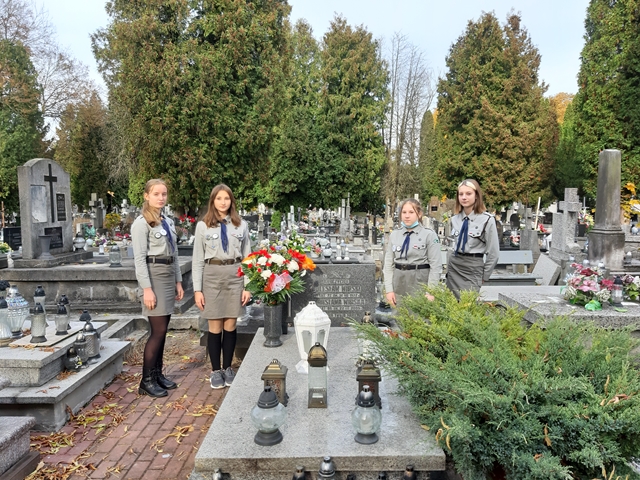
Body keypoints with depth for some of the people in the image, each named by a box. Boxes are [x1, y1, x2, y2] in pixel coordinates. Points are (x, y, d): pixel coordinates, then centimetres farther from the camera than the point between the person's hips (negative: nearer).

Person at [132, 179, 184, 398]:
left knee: (162, 330, 11)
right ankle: (146, 380, 6)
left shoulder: (168, 222, 14)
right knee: (158, 331, -6)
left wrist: (178, 281, 13)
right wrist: (147, 288, -17)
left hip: (169, 275, 7)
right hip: (154, 274, -7)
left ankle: (157, 374, 22)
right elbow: (139, 258, -12)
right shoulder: (141, 223, -8)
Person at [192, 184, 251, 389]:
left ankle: (227, 368, 22)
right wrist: (197, 289, -4)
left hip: (235, 276, 1)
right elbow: (198, 260, 1)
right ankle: (216, 371, 18)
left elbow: (247, 257, 6)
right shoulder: (203, 226, 1)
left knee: (230, 326, 7)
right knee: (215, 327, 4)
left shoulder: (241, 225, 4)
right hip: (212, 276, -1)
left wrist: (248, 286, 0)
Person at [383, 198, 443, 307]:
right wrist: (389, 290, 0)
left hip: (420, 282, -3)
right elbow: (388, 263, 7)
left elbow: (436, 265, -7)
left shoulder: (429, 235, -4)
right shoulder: (394, 235, 7)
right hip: (399, 282, 4)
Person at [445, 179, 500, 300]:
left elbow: (493, 252, -5)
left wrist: (484, 276, -1)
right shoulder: (454, 219, 6)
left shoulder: (487, 220, -9)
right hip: (453, 266, 5)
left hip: (473, 268, -5)